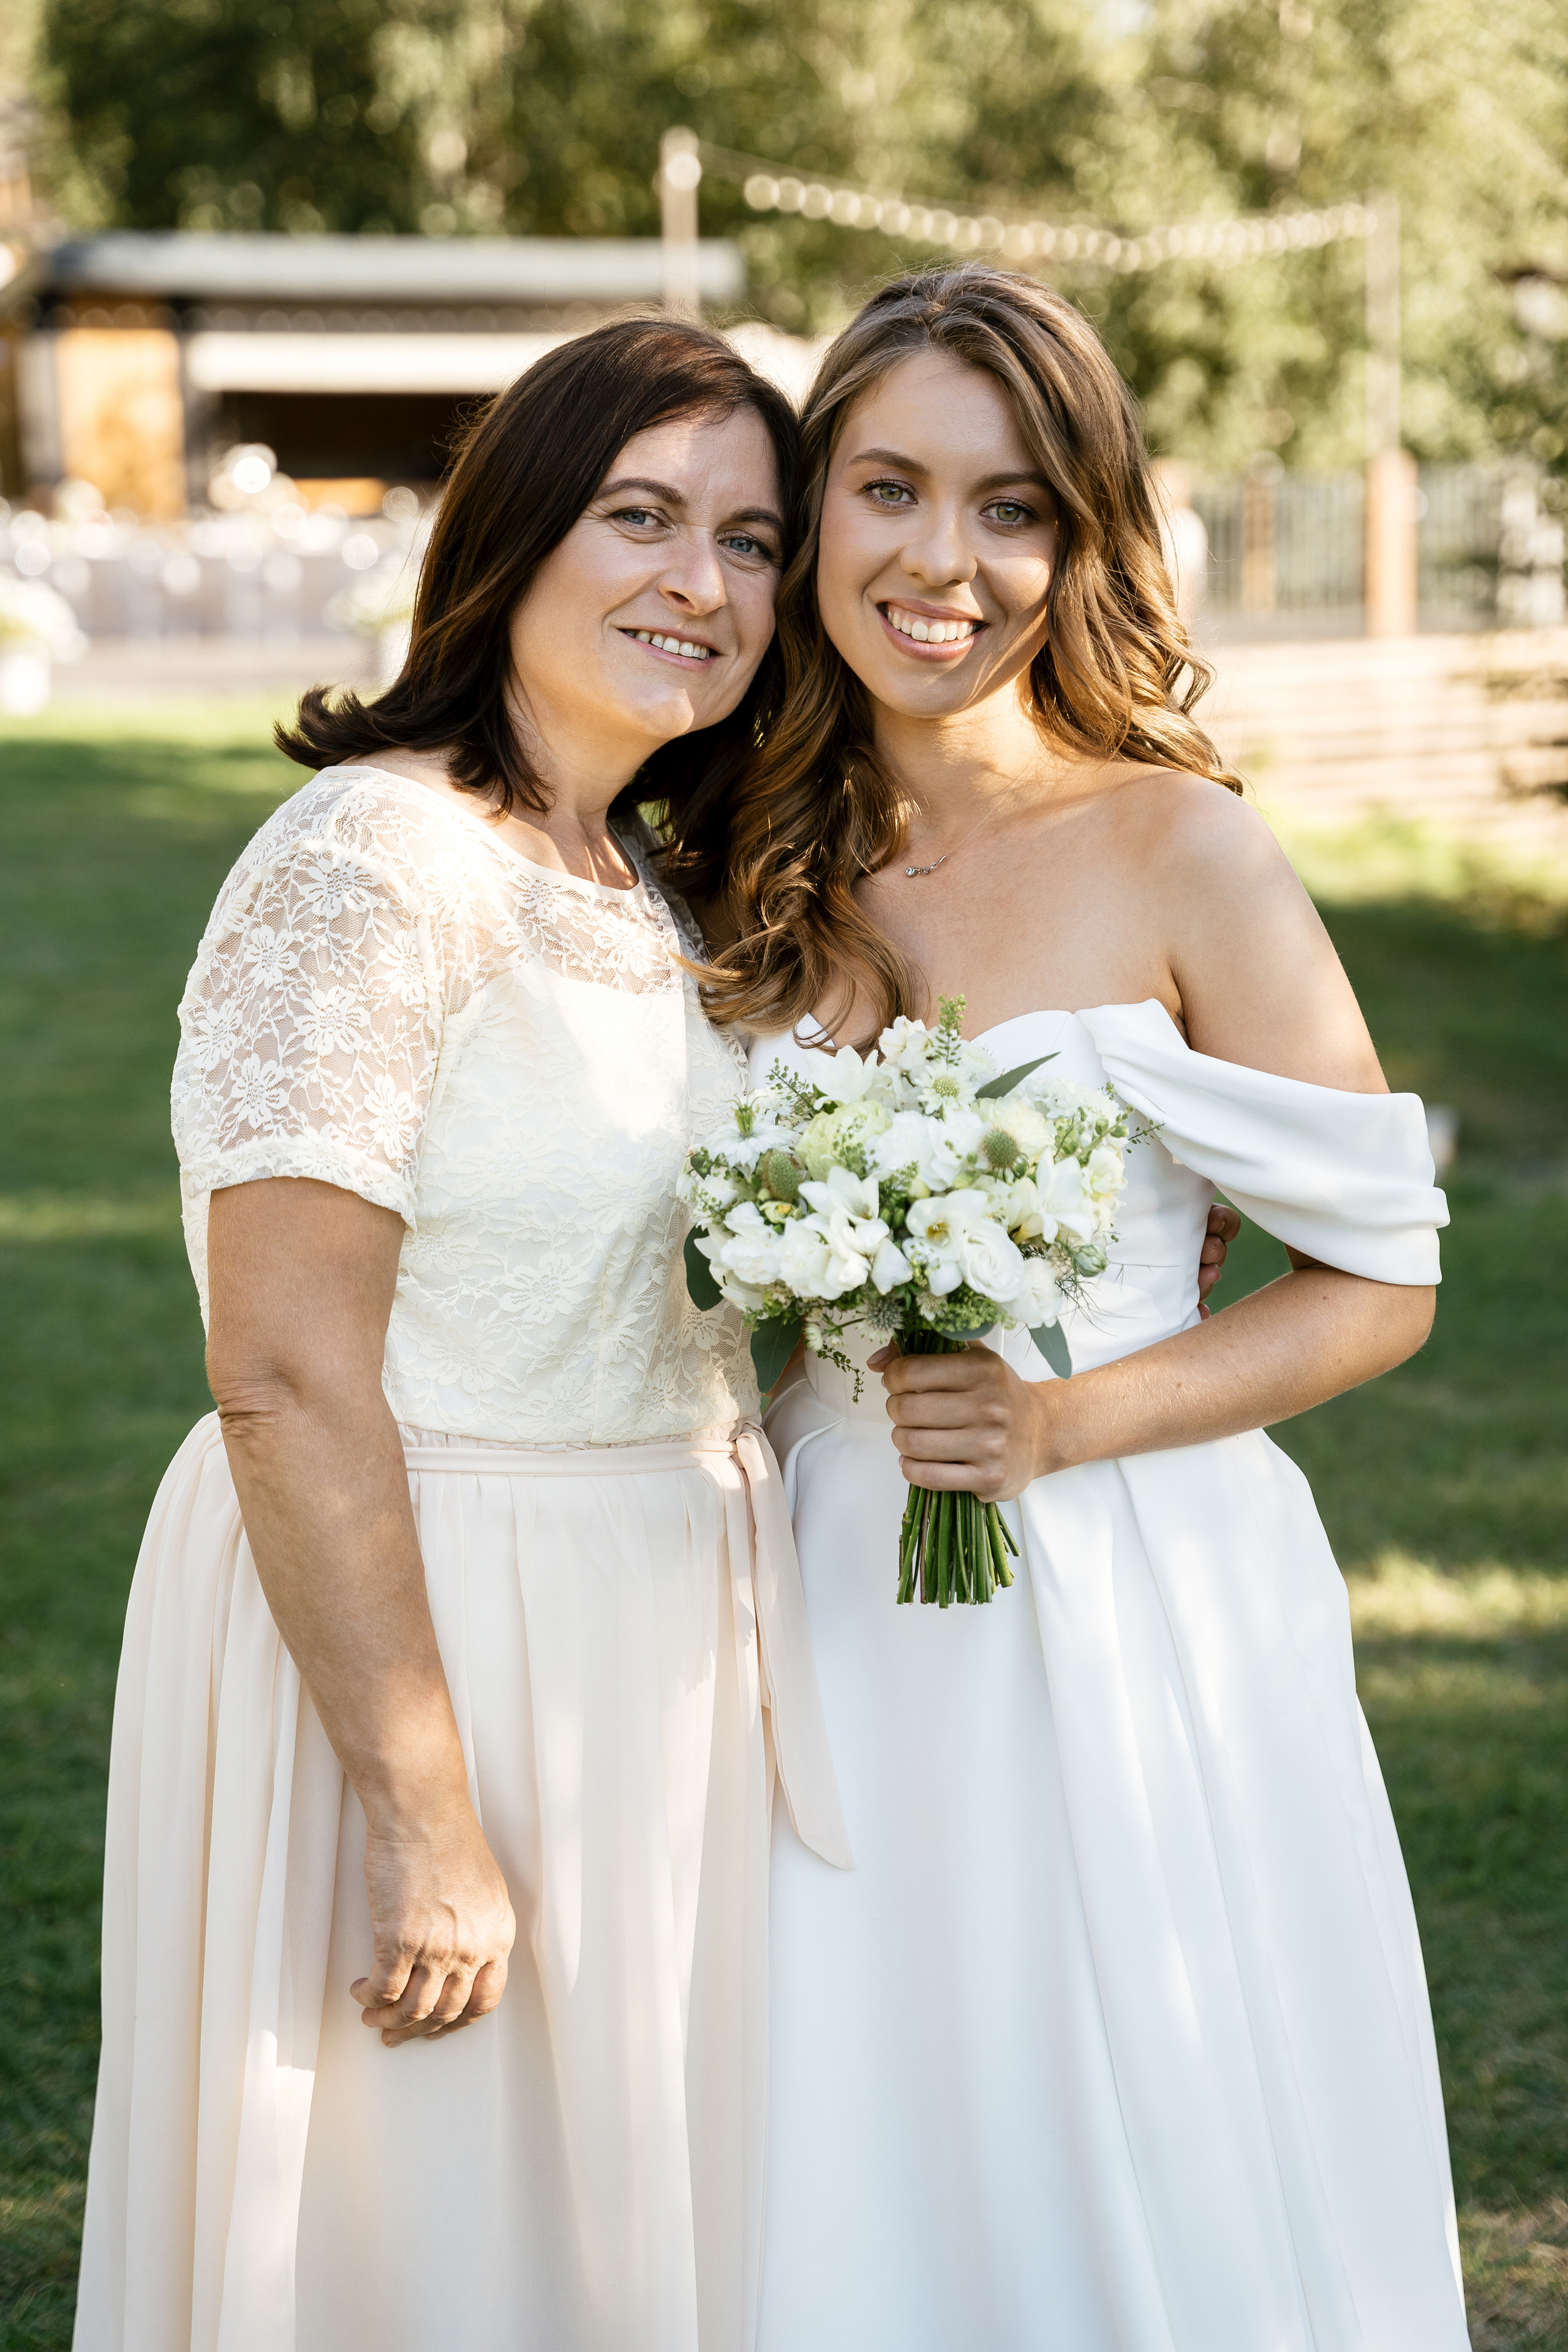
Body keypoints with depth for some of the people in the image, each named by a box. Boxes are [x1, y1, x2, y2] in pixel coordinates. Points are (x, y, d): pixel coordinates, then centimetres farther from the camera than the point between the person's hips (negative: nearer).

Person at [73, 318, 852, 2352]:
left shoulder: (643, 886, 9)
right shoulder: (374, 869, -18)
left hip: (657, 1639, 9)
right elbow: (288, 1379, -22)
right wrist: (428, 1818, -23)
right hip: (413, 1632, -8)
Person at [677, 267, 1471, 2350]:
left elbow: (1379, 1279, -7)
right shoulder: (750, 867, 5)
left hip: (1128, 1613, -4)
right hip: (831, 1619, 4)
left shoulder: (1179, 851, -9)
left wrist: (1067, 1419, -17)